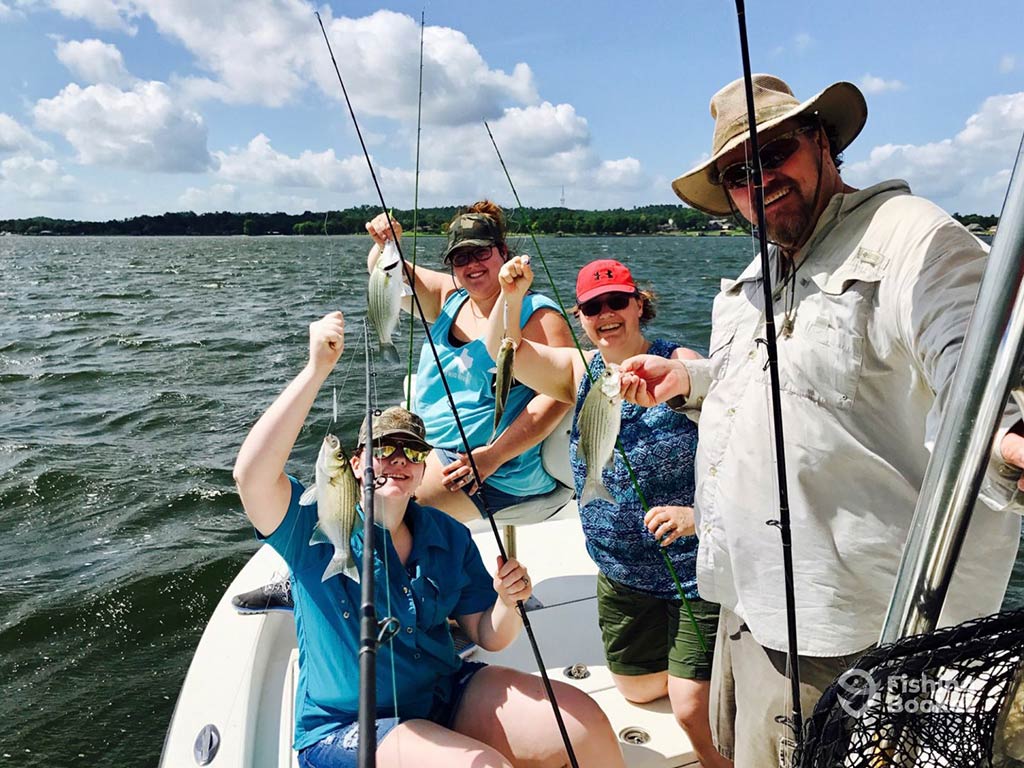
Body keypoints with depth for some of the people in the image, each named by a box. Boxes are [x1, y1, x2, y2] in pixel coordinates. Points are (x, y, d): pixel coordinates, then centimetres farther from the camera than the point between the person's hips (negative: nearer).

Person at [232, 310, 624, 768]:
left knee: (585, 723, -13)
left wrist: (509, 602, -18)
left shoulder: (449, 536, 3)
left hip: (446, 694, 5)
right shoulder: (317, 527, -10)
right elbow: (251, 475, -30)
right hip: (348, 729, -4)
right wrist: (317, 370, -35)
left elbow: (488, 637, 5)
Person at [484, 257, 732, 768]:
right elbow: (507, 353, -8)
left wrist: (698, 514, -33)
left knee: (694, 710, -9)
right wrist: (511, 297, -26)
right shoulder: (581, 371, 2)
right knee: (635, 688, 22)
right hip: (622, 574, 6)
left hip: (694, 568, -6)